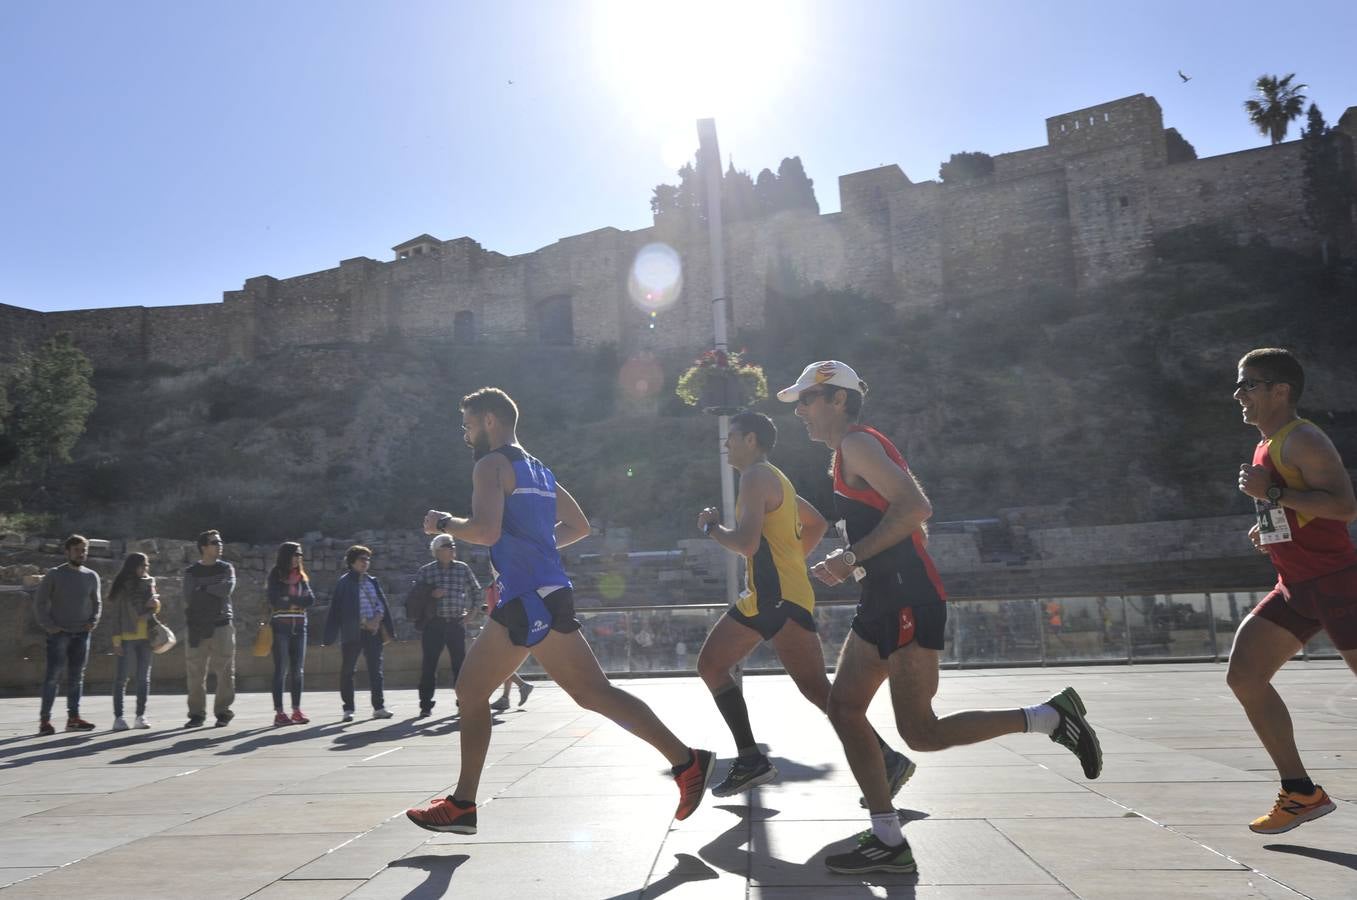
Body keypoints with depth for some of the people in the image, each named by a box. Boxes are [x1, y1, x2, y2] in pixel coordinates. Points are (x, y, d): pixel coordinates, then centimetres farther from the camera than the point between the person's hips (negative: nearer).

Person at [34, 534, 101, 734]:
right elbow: (39, 602, 0)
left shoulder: (92, 576, 10)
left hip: (82, 633, 4)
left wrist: (93, 621, 1)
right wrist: (48, 625, -10)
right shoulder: (54, 574, -1)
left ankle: (73, 717, 13)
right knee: (53, 675, -6)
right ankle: (45, 719, -2)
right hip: (58, 633, -4)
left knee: (77, 676, 7)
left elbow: (96, 603, 17)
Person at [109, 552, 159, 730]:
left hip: (145, 636, 4)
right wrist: (116, 640, -10)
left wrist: (155, 604, -6)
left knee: (144, 677, 5)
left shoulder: (149, 583, 11)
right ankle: (118, 717, -1)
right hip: (127, 637, -4)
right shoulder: (122, 586, -2)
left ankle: (141, 715, 10)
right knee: (122, 677, -3)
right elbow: (116, 615, -4)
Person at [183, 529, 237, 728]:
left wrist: (203, 590, -3)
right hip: (197, 626, 0)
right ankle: (196, 713, 8)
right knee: (195, 671, -1)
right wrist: (214, 591, -3)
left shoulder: (226, 568, 11)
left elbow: (227, 588, -8)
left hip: (222, 624, 0)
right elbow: (189, 597, -4)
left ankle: (223, 712, 5)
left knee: (225, 670, -3)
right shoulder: (191, 572, 10)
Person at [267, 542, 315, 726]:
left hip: (299, 626, 5)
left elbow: (311, 600, 3)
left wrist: (289, 600, -8)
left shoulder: (302, 577, 14)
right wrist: (297, 601, -3)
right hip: (280, 626, -4)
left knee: (298, 670, 3)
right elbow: (274, 600, -12)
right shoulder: (275, 576, 1)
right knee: (281, 669, -5)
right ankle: (279, 712, -2)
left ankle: (297, 710, 8)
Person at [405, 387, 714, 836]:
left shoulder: (492, 464, -5)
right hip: (525, 599, 10)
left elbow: (486, 530, -20)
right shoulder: (538, 470, 21)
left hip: (533, 598, -10)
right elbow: (580, 525, 27)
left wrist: (444, 523, -3)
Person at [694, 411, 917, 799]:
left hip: (782, 599, -11)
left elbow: (746, 544, -24)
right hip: (761, 597, 11)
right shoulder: (773, 477, 19)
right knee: (710, 665, 11)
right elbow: (818, 524, 29)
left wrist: (712, 526, -6)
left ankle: (888, 761, -3)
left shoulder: (756, 476, -11)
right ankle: (751, 760, 13)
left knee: (816, 689, -12)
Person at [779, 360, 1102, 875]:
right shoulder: (849, 455, 20)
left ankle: (1049, 717, 7)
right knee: (843, 707, 6)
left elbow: (915, 507, -23)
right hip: (884, 601, 10)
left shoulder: (857, 443, -10)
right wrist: (848, 565, 16)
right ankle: (888, 841, 12)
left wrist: (855, 556, -20)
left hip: (907, 601, -10)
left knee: (920, 732, -6)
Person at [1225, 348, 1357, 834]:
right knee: (1244, 675, 2)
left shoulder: (1302, 440, -14)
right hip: (1296, 588, 9)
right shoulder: (1268, 446, 15)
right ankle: (1301, 793, 9)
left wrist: (1272, 492, -26)